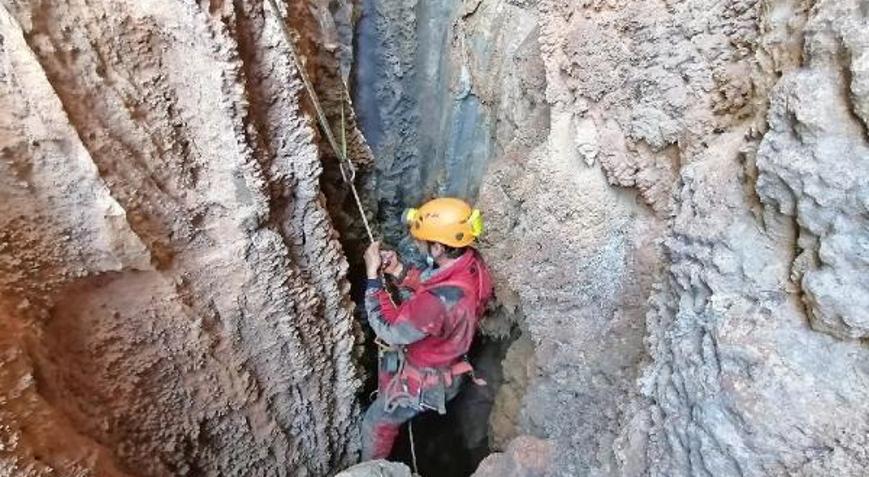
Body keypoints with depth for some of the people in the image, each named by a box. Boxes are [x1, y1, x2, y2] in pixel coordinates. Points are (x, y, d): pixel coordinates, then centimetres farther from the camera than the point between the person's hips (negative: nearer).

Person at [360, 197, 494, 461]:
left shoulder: (440, 302, -46)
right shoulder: (470, 259, -20)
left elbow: (388, 330, -28)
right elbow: (430, 284, 1)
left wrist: (373, 275, -24)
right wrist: (398, 270, -12)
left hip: (426, 379, -8)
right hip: (441, 357, 8)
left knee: (376, 423, 19)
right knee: (386, 365, 36)